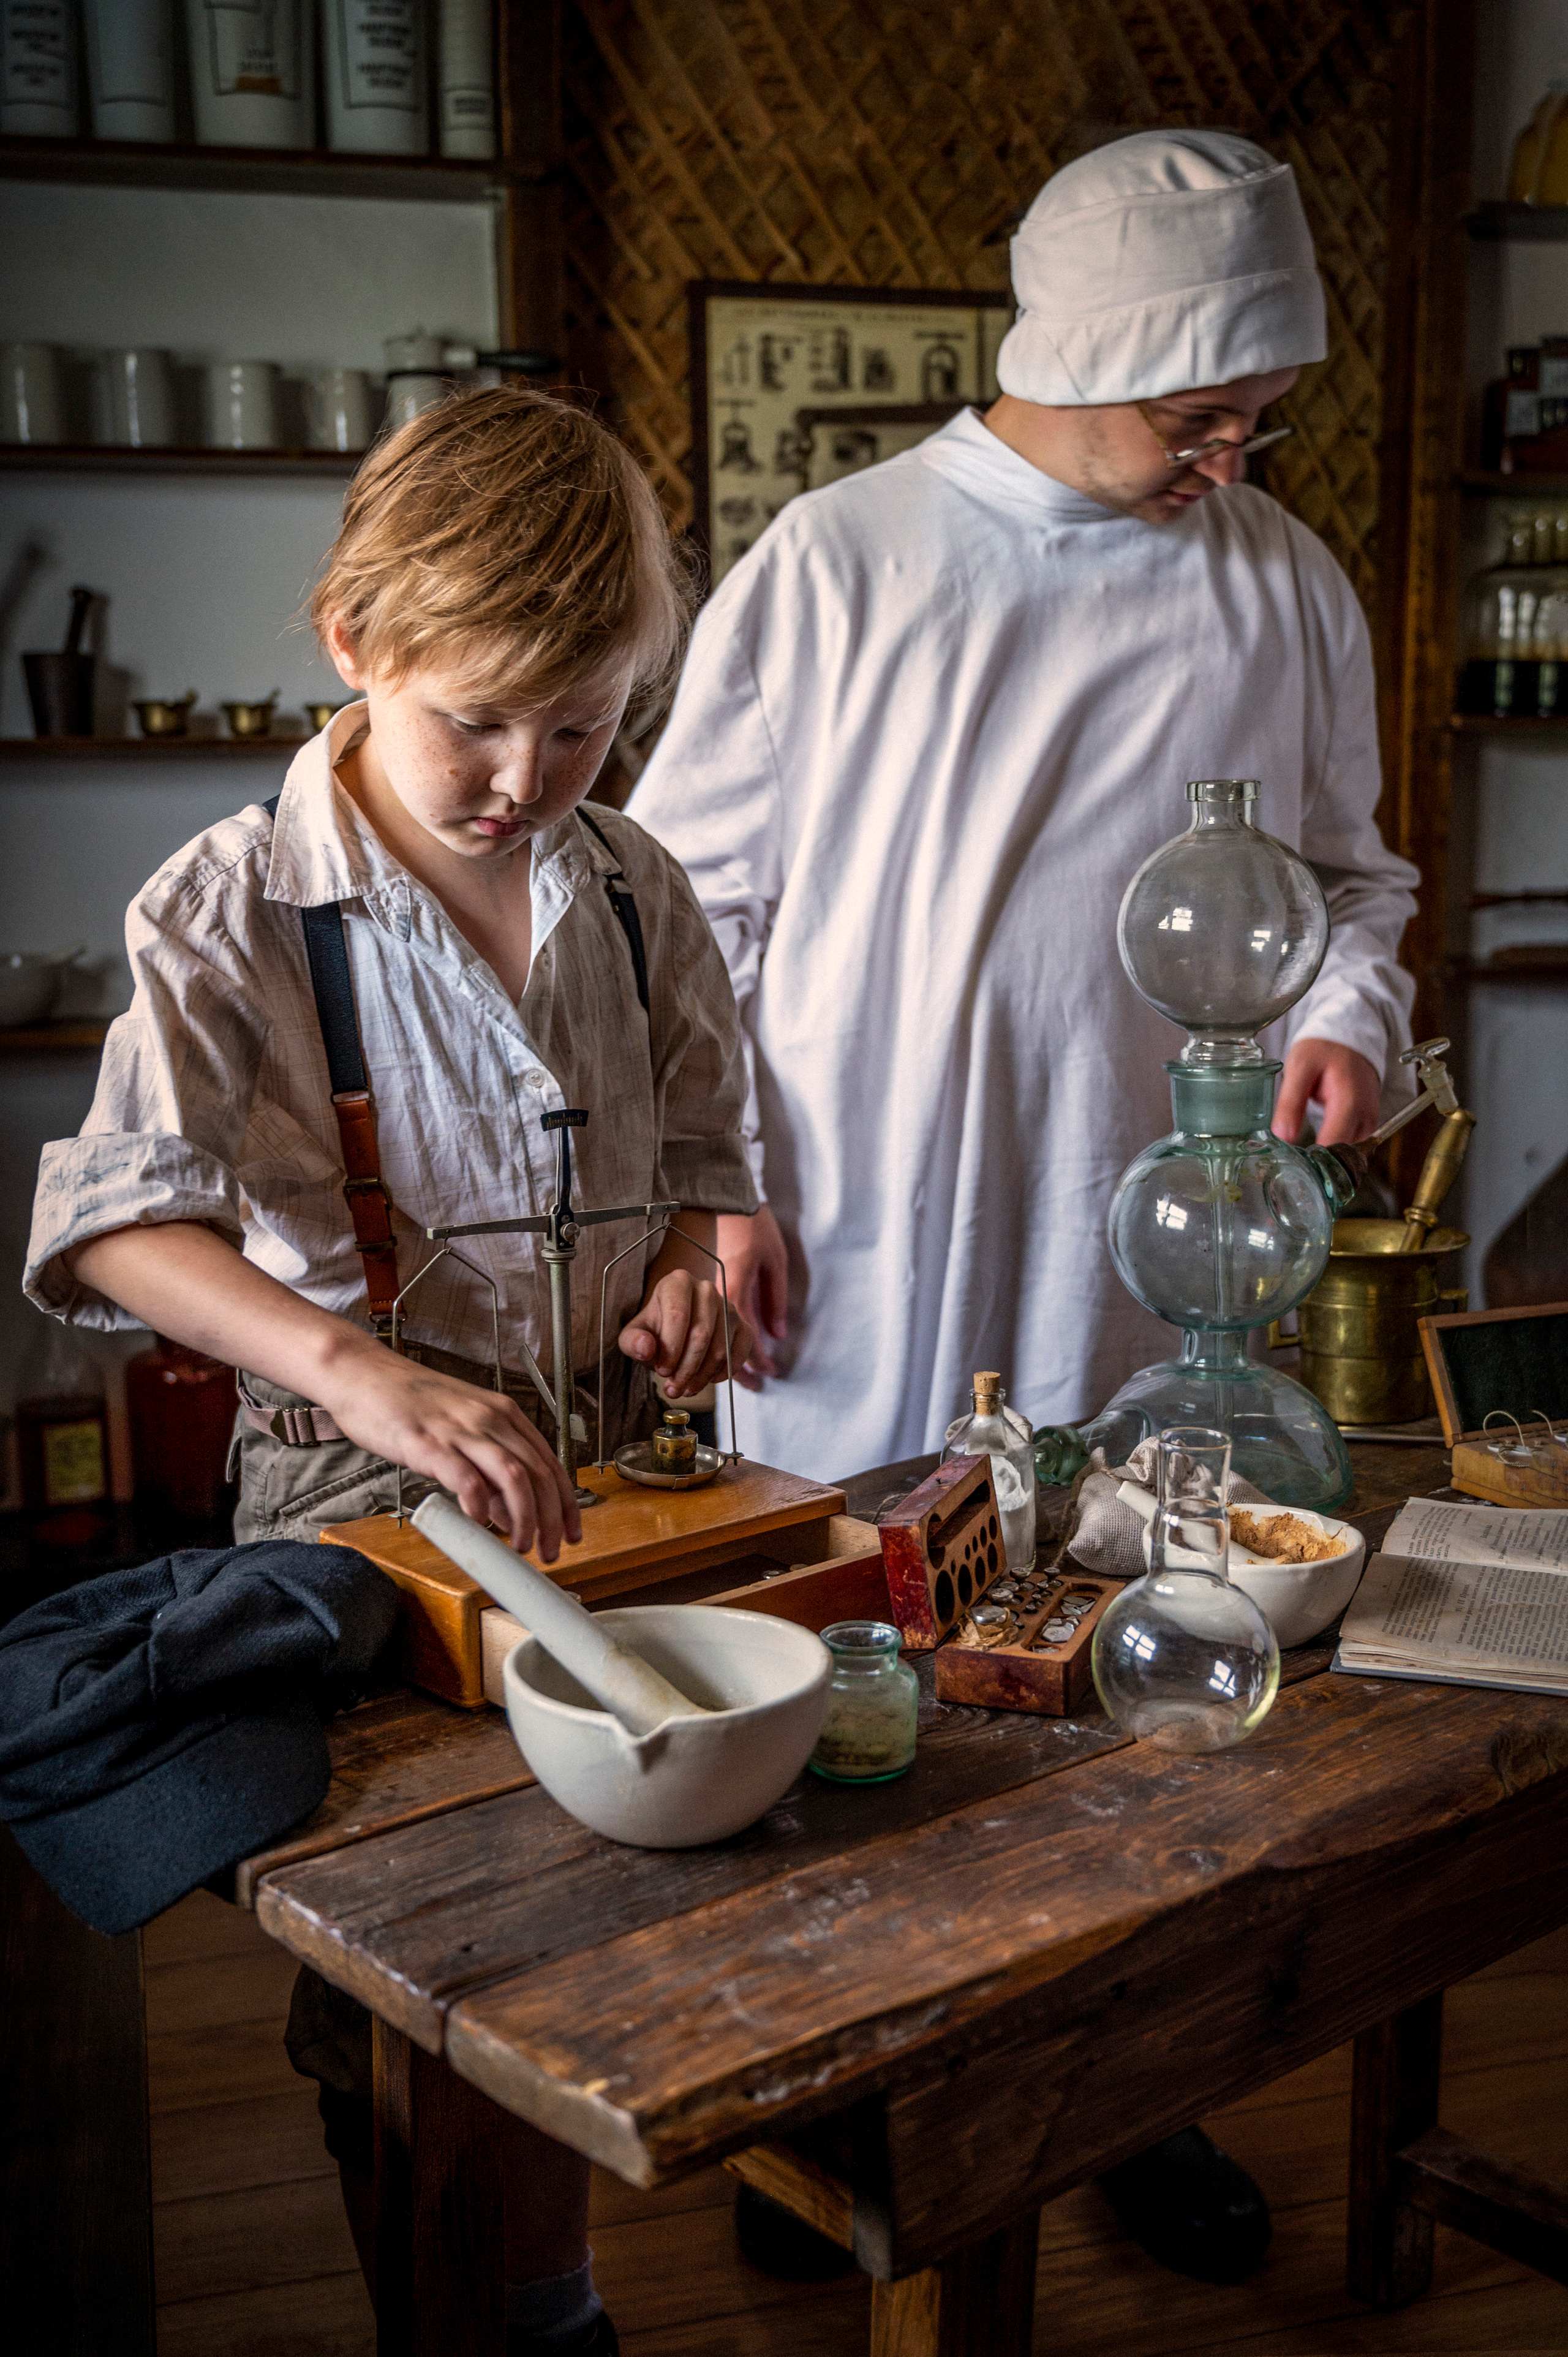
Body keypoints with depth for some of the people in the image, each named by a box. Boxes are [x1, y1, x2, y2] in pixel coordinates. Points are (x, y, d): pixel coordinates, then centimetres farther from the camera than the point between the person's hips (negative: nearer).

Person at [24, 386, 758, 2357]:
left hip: (603, 1455, 5)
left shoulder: (630, 891, 3)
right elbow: (121, 1213, -27)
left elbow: (700, 1136, 18)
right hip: (360, 1483, -4)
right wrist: (364, 1371, -42)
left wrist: (693, 1261, -4)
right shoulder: (241, 906, -13)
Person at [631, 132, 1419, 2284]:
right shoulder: (831, 566, -2)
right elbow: (690, 898, 1)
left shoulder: (1284, 586, 6)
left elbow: (1345, 872, 17)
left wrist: (1345, 1011, -5)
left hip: (1147, 1258, 2)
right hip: (860, 1256, -2)